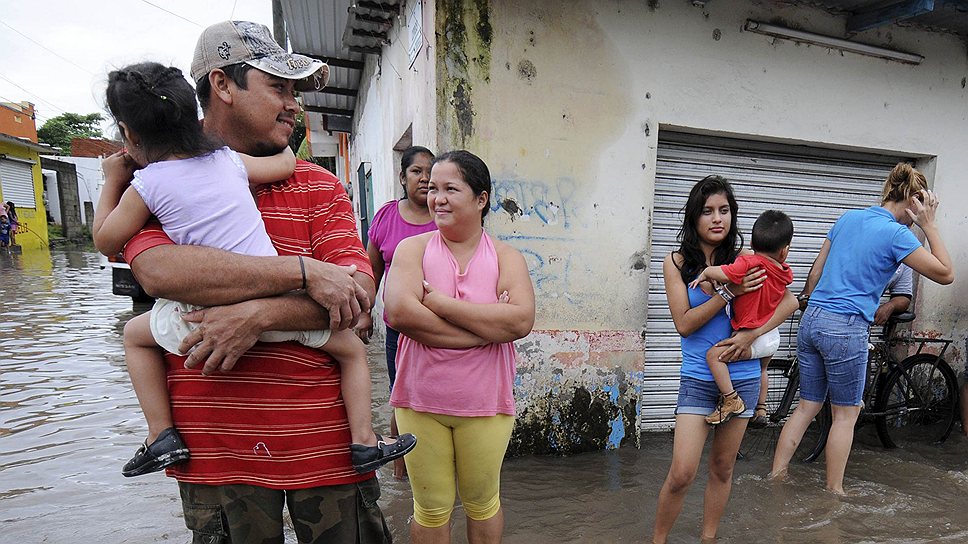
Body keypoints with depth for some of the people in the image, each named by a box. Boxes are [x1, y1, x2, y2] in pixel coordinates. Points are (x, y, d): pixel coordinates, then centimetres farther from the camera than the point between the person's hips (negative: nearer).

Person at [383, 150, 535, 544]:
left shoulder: (504, 256, -2)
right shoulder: (413, 248, -3)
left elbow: (521, 320, -19)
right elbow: (399, 312, -21)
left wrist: (439, 302, -19)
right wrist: (488, 327, -20)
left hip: (485, 404, 1)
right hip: (420, 401, 0)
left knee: (482, 503, 20)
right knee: (431, 509, 17)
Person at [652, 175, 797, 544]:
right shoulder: (676, 263, -4)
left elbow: (789, 300, -1)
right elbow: (684, 324, -10)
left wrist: (751, 334, -14)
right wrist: (729, 292, -19)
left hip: (742, 377, 2)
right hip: (698, 379, -2)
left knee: (722, 468, 15)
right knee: (681, 474, -6)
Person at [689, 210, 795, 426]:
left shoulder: (748, 264, -23)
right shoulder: (785, 273, -1)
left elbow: (719, 273, -35)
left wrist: (705, 273, -13)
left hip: (754, 338, -8)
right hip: (773, 337, 9)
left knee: (713, 354, -12)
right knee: (761, 370, 31)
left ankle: (731, 400, -11)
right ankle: (761, 408, 46)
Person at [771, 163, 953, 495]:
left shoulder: (848, 218, 11)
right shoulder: (896, 235, -9)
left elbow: (815, 272, 15)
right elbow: (945, 274, 0)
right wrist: (929, 225, 1)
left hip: (811, 320, 6)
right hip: (845, 330, -6)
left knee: (807, 406, 16)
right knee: (846, 414, 11)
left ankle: (776, 476, 21)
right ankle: (834, 491, 22)